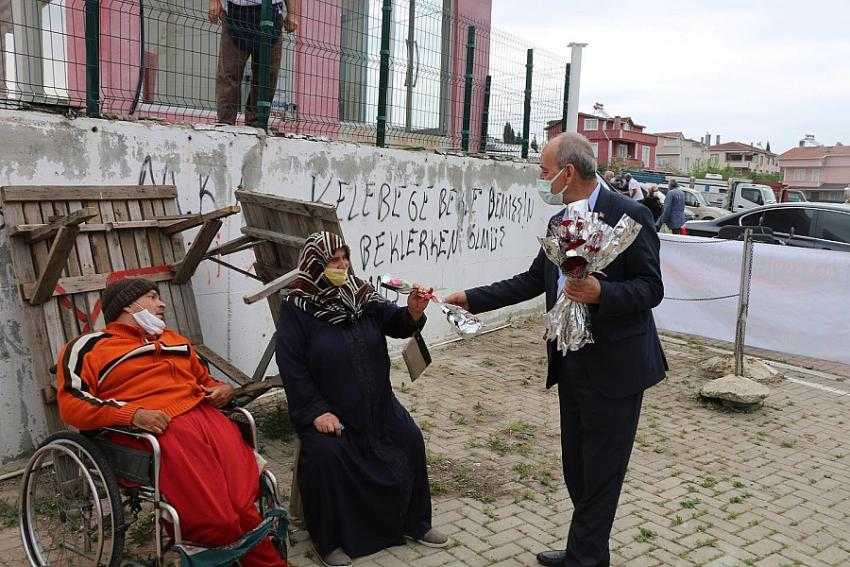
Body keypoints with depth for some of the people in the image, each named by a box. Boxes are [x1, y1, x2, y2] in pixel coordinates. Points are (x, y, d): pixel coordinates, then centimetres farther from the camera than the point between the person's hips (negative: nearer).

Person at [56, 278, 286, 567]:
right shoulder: (89, 347, 14)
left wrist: (224, 389, 17)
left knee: (245, 504, -20)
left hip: (207, 416, 5)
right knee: (215, 519, -23)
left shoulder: (174, 340, 34)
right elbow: (71, 402, 0)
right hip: (156, 430, -5)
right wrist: (133, 414, -15)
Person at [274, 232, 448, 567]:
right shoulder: (296, 308, -11)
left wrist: (412, 312, -32)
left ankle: (413, 523, 15)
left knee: (410, 439, -5)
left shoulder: (361, 294, 1)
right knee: (325, 453, -25)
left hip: (376, 403, 5)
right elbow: (291, 366, -13)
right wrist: (316, 412, -20)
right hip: (325, 408, -4)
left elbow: (394, 322, -9)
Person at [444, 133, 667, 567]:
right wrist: (473, 298, 10)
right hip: (571, 364, 8)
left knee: (600, 472, 4)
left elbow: (651, 287, -14)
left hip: (614, 367, -8)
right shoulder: (558, 222, 9)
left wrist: (600, 292, -31)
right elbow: (532, 281, 14)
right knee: (577, 468, 18)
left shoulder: (630, 216, -14)